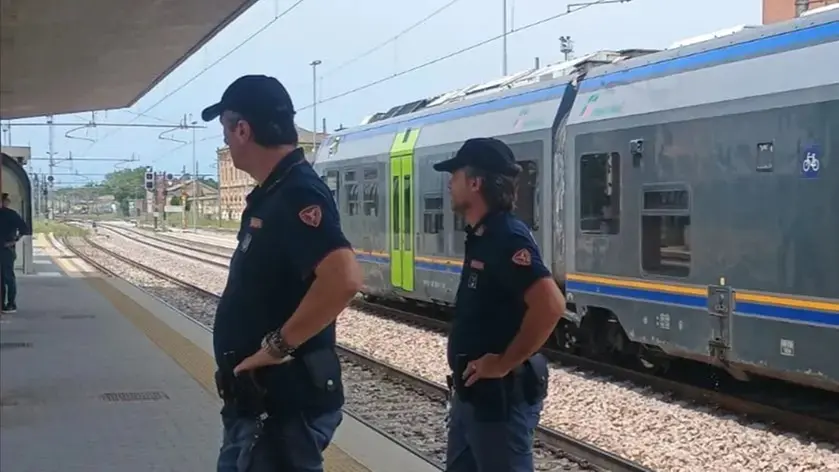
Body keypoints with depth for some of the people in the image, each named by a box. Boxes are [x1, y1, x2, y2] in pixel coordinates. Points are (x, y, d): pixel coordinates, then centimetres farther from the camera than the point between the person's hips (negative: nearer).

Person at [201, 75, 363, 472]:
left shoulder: (295, 195, -20)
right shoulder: (272, 193, 12)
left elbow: (343, 278, -36)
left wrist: (277, 345, -26)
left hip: (282, 402, -10)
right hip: (257, 398, 10)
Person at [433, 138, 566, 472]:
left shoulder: (506, 237, -20)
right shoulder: (482, 236, 11)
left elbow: (550, 304, -32)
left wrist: (504, 364, -23)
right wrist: (462, 381, 16)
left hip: (499, 394, -10)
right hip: (473, 390, 10)